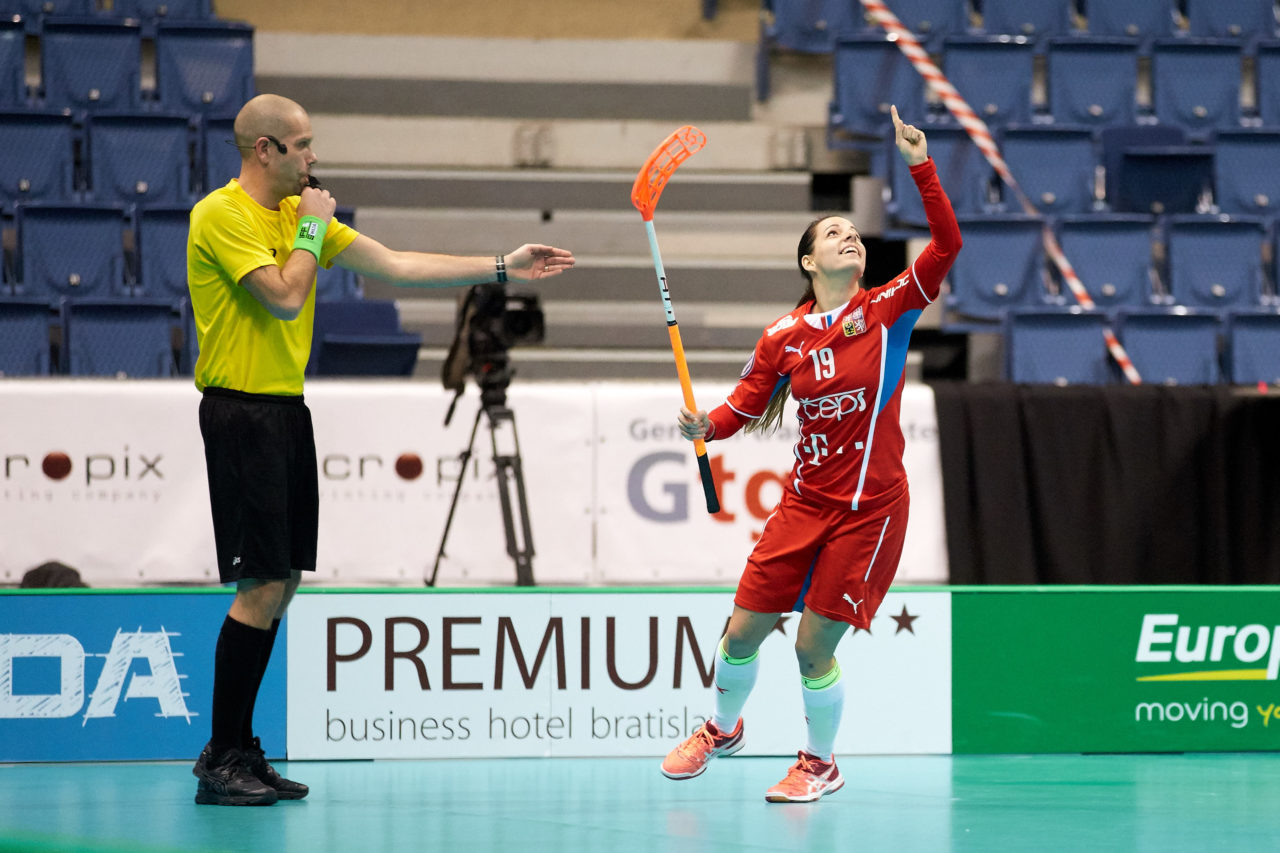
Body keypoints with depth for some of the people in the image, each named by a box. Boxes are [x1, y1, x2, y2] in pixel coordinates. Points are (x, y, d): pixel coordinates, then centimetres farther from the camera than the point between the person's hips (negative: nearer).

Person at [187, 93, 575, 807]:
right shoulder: (223, 216, -11)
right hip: (242, 412, -9)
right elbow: (285, 297, -21)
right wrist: (311, 227, -6)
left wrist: (504, 267, 13)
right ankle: (221, 763, -7)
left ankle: (240, 750, 14)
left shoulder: (298, 212, 16)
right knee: (263, 582, -11)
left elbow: (396, 265, 16)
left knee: (282, 582, 8)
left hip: (287, 409, 9)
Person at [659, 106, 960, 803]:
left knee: (813, 647, -4)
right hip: (804, 503, 3)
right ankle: (722, 730, 36)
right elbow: (742, 408, 10)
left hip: (867, 509, -3)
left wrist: (920, 168, -24)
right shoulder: (783, 338, 2)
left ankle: (820, 763, 20)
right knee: (741, 632, 6)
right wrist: (705, 426, -11)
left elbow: (946, 245, -17)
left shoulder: (888, 310, -5)